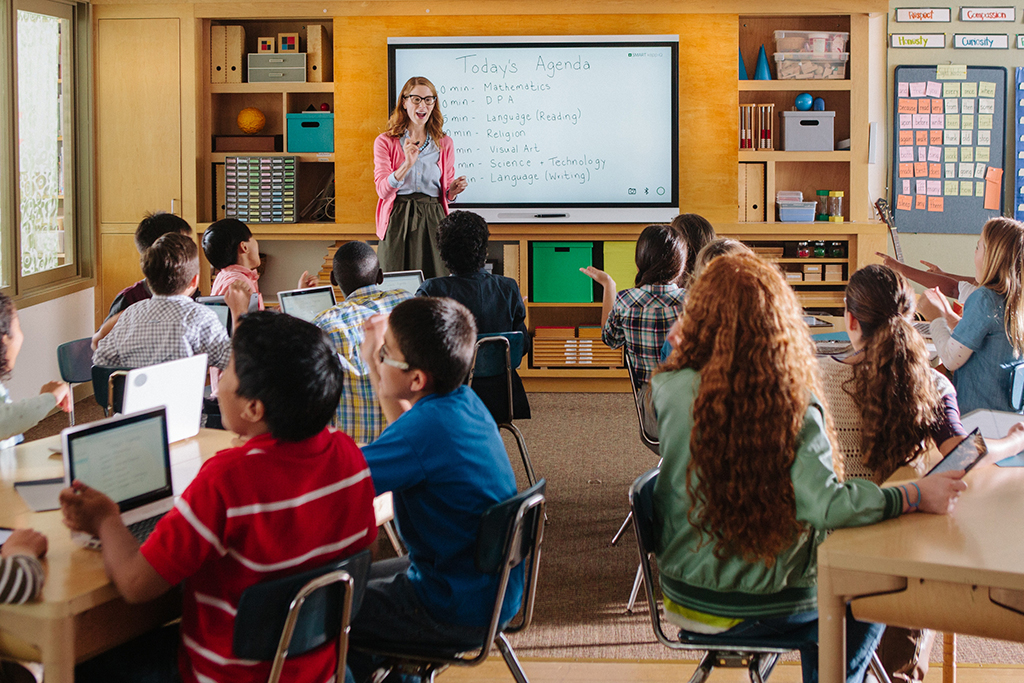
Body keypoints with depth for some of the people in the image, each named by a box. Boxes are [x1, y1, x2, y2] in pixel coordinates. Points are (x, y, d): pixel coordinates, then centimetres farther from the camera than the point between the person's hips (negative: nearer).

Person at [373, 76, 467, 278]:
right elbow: (382, 190, -7)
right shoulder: (385, 142, 5)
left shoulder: (444, 144, 12)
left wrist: (453, 191, -6)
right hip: (398, 221, -2)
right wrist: (406, 165, -22)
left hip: (432, 221, 2)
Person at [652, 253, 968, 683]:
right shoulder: (794, 408, -23)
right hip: (759, 609, -5)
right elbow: (827, 506, -31)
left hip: (684, 599, 5)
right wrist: (917, 496, -18)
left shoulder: (668, 390, -13)